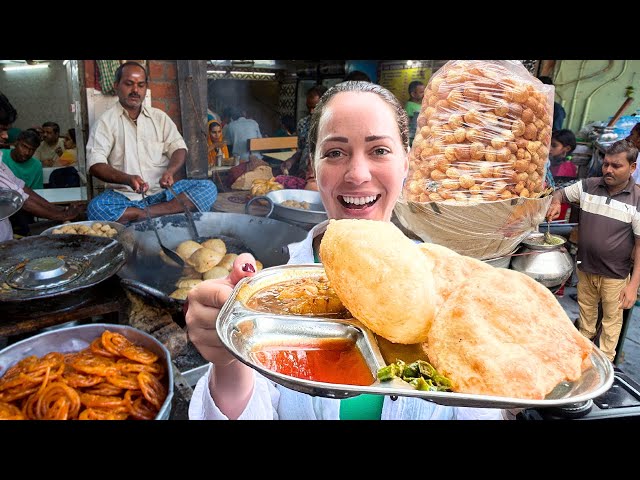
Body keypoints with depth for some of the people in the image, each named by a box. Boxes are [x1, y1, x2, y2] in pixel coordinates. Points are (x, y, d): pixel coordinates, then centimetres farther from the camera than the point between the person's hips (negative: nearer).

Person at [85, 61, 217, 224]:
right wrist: (127, 179, -26)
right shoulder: (105, 121, 5)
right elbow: (95, 164, -6)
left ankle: (143, 215, -27)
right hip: (124, 195, -2)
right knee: (96, 208, -33)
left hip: (163, 191, 3)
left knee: (208, 187, -22)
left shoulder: (160, 117, 15)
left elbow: (178, 147, 6)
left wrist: (170, 171, -17)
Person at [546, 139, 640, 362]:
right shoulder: (588, 186, -5)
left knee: (611, 318, 13)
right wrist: (555, 202, -14)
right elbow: (560, 193, 12)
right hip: (585, 267, 4)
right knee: (585, 310, 23)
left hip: (615, 275, -3)